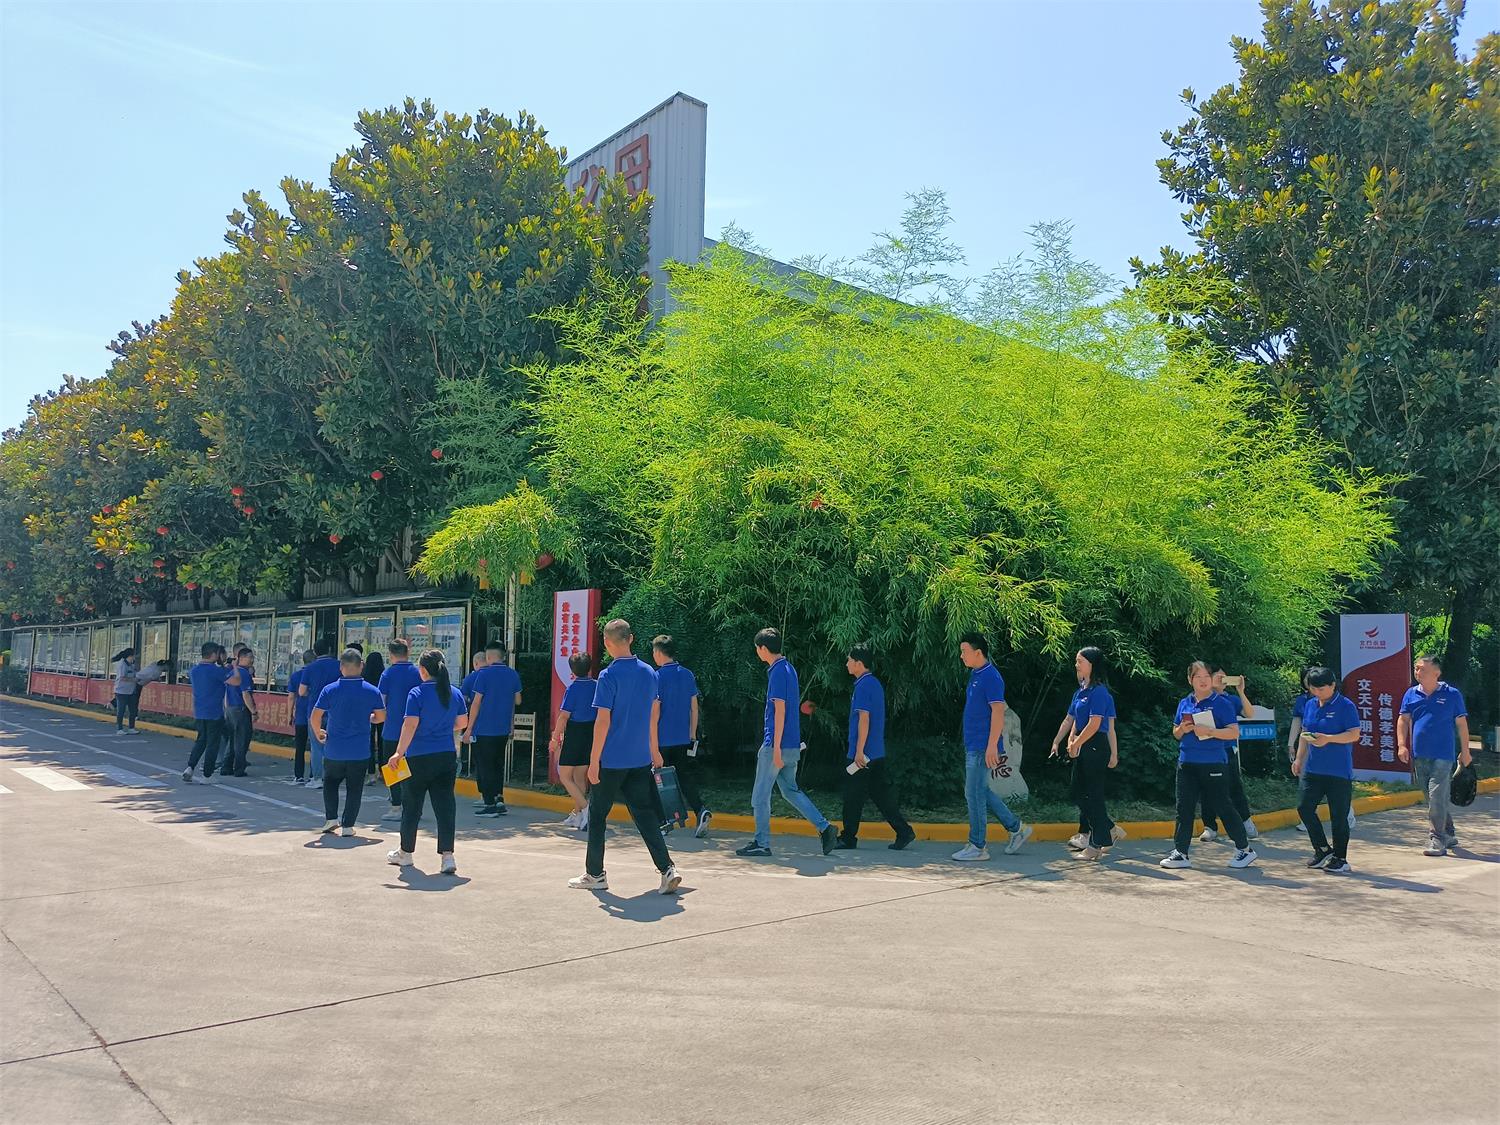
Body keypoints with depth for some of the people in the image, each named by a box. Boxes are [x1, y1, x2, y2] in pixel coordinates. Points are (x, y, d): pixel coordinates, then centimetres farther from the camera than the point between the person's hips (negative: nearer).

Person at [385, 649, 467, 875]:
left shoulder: (417, 693, -11)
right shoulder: (454, 693, 4)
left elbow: (410, 725, -16)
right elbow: (463, 722, 12)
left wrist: (399, 753, -12)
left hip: (418, 758, -4)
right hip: (447, 757, 4)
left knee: (411, 806, 13)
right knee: (445, 806, 2)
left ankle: (406, 852, 28)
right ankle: (447, 856, -5)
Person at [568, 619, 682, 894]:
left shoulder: (608, 676, -14)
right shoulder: (649, 673, 5)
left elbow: (603, 721, -15)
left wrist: (594, 761, -11)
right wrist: (654, 751, 23)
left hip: (611, 760, -5)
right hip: (640, 759, 5)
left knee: (597, 815, 10)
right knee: (645, 814, 9)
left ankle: (595, 874, 19)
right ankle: (667, 869, -2)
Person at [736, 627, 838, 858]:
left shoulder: (777, 672, -15)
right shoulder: (789, 668, 13)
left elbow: (780, 711, -19)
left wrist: (776, 748, -20)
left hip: (776, 745, -9)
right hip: (793, 745, 9)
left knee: (760, 795, 2)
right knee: (790, 790, 15)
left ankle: (761, 843, 10)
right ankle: (825, 828, 9)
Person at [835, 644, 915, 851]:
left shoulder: (863, 685, -14)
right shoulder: (875, 683, 15)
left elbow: (864, 719, -20)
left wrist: (859, 751, -20)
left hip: (863, 753, -9)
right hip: (877, 753, 9)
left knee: (853, 796, 0)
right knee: (881, 793, 10)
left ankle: (848, 838, 8)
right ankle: (904, 831, 7)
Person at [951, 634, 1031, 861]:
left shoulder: (991, 677, -15)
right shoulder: (975, 675, 14)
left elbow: (998, 713, -20)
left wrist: (992, 746, -23)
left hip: (983, 748, -10)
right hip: (973, 746, 10)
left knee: (974, 794, -4)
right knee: (981, 792, 15)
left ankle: (977, 847, 6)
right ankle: (1017, 828, 25)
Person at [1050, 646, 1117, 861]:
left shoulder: (1099, 692, -14)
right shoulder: (1080, 691, 14)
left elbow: (1094, 725, -19)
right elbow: (1070, 720, 19)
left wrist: (1076, 744, -10)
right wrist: (1057, 742, 13)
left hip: (1096, 748, -9)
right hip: (1083, 749, 9)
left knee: (1092, 795, -2)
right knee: (1079, 794, 11)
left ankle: (1096, 845, 7)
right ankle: (1109, 830, 24)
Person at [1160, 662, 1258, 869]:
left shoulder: (1222, 703, -5)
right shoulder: (1185, 703, 11)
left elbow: (1234, 732, -10)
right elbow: (1176, 733, 19)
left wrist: (1209, 731, -21)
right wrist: (1182, 729, -4)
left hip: (1214, 764, -5)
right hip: (1187, 763, 5)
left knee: (1222, 806, 3)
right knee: (1184, 808, 4)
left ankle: (1245, 849, 21)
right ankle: (1180, 852, 9)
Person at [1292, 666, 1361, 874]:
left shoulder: (1346, 706, -8)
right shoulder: (1309, 705, 10)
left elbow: (1354, 734, -13)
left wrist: (1328, 739, -25)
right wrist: (1299, 759, 13)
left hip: (1339, 771, -6)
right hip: (1313, 769, 6)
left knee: (1338, 815, 1)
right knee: (1304, 808, 0)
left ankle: (1340, 858, 13)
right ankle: (1323, 850, 16)